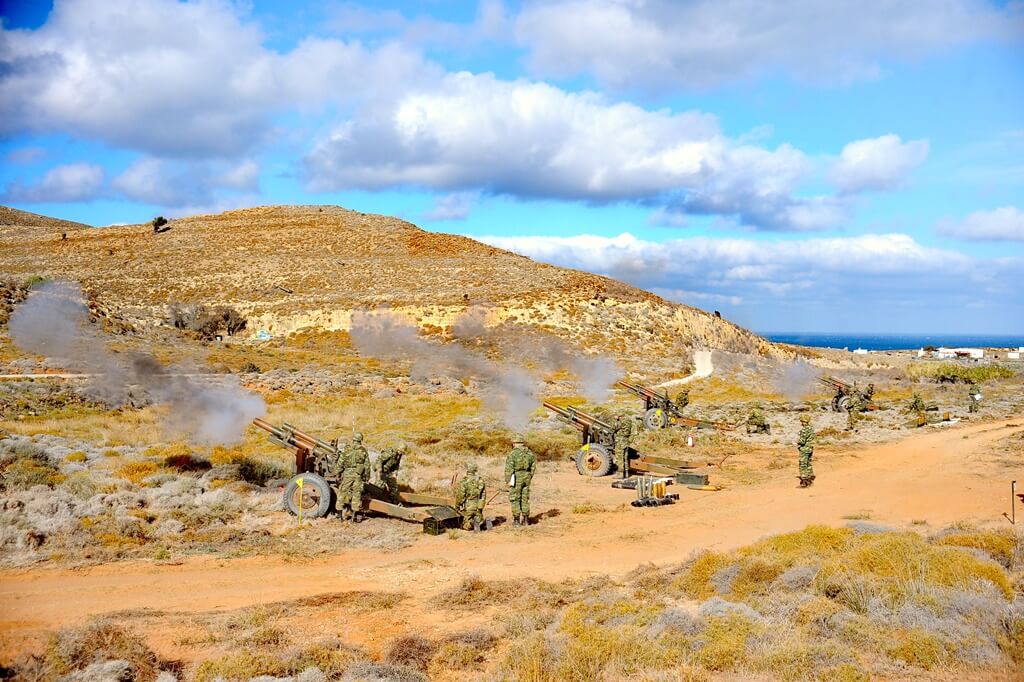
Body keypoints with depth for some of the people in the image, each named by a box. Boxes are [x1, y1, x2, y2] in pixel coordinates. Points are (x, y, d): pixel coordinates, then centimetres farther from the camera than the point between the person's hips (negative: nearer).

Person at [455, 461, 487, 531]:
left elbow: (460, 496, -11)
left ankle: (472, 522, -22)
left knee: (465, 526, 9)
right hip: (478, 507, 4)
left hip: (468, 507, -4)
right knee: (479, 520, 19)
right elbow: (484, 495, 10)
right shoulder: (481, 480, 4)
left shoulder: (464, 481, -12)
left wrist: (457, 507, 3)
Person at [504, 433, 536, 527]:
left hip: (516, 478, -5)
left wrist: (508, 480, -7)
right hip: (526, 477, 6)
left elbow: (509, 469, -15)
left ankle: (516, 520, 4)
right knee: (525, 498, 13)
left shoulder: (513, 453, -14)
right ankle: (525, 520, 14)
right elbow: (533, 466, 10)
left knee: (515, 499, 4)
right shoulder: (530, 453, 5)